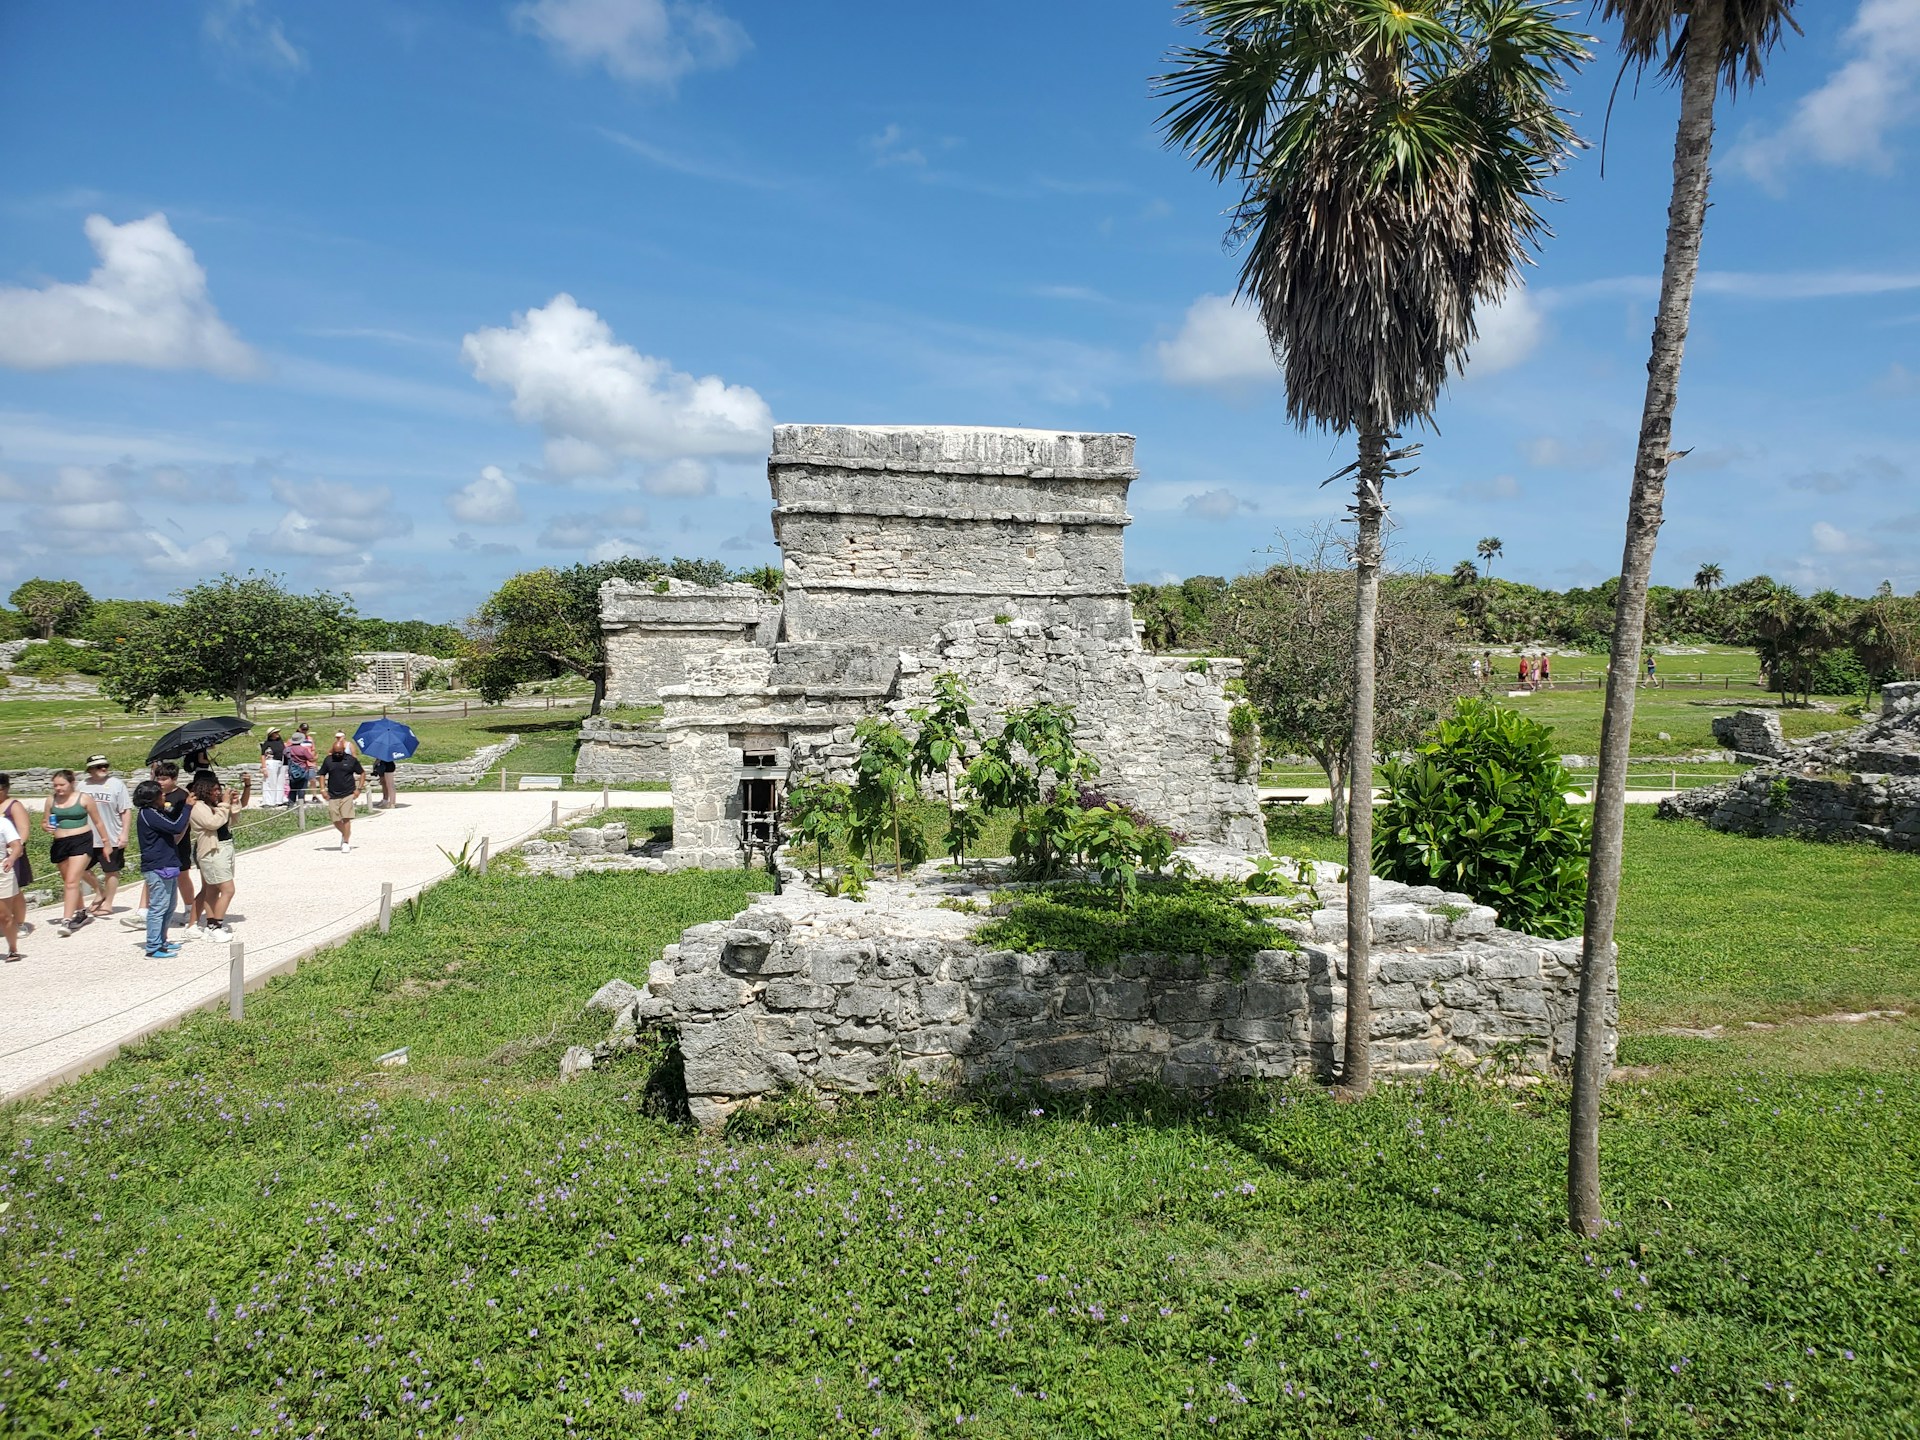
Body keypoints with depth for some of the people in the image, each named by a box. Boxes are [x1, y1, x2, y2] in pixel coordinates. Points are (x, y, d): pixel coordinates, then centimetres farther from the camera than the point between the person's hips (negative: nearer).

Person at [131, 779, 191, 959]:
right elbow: (176, 827, -23)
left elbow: (174, 839, 22)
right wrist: (187, 807, -15)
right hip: (158, 869, -10)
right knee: (158, 908, -6)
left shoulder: (156, 813, 17)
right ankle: (153, 949, -1)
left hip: (167, 867, 10)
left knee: (168, 908, 17)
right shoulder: (148, 814, -14)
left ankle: (160, 942, 27)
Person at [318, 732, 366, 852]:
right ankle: (345, 834, 31)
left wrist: (358, 789, 0)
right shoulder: (328, 760, 5)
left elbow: (362, 773, 7)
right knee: (335, 820, 4)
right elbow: (322, 775, 16)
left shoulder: (351, 760, 0)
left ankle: (346, 843, -2)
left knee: (346, 818, -9)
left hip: (348, 794, -3)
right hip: (333, 796, 3)